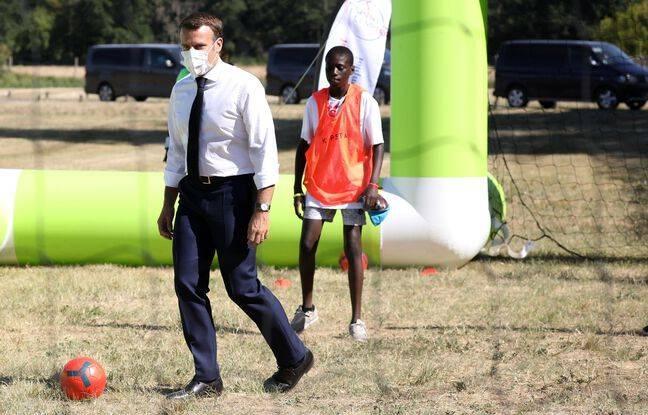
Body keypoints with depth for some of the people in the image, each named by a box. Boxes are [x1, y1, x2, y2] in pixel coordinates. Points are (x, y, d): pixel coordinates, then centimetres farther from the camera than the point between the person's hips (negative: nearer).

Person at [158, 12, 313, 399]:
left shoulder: (243, 87, -11)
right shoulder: (182, 91, 9)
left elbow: (265, 150, -13)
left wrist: (262, 210, -18)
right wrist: (168, 207, 15)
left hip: (231, 193, -6)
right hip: (192, 193, 7)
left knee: (243, 287, -4)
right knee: (189, 285, 1)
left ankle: (294, 357, 16)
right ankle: (207, 378, 8)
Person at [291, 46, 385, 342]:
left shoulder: (365, 102, -4)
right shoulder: (314, 102, 5)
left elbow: (377, 146, -5)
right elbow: (304, 146, 11)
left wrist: (372, 185, -16)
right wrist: (297, 188, 7)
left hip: (353, 187, -3)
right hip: (318, 186, 3)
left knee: (353, 248, -4)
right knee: (307, 245, -3)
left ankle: (356, 319, 2)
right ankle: (307, 308, 15)